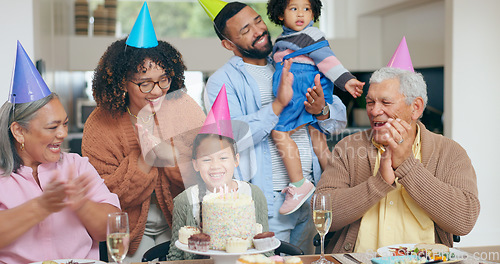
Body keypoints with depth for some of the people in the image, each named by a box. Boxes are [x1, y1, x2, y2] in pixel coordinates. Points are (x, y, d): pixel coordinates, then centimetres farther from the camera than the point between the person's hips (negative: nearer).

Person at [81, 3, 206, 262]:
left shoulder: (184, 107, -7)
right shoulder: (100, 124, -10)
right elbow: (106, 195, -13)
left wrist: (168, 152, -25)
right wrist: (145, 158, -24)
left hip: (179, 224, 1)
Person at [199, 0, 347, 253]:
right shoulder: (222, 81, -4)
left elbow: (340, 120, 10)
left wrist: (322, 111, -13)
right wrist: (277, 105, -25)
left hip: (310, 195, 6)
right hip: (267, 204, -6)